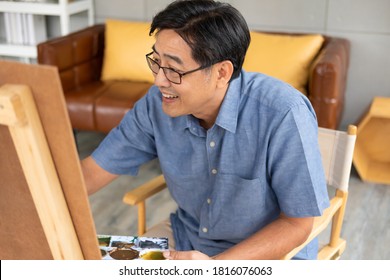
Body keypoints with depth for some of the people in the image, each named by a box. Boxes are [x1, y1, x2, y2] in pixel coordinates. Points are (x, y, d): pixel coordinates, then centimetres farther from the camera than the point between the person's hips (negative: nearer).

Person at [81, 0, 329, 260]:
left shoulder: (284, 115, -28)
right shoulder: (157, 103, -13)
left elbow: (298, 222, -20)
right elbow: (93, 171, -6)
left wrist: (216, 267, -28)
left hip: (272, 254, -4)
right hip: (186, 239, 5)